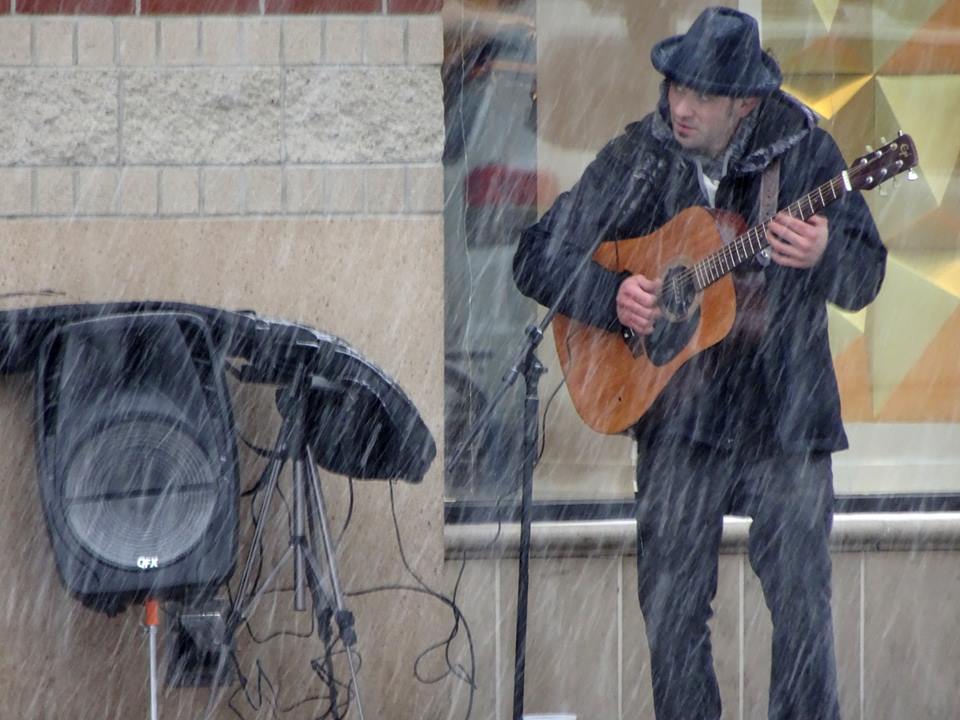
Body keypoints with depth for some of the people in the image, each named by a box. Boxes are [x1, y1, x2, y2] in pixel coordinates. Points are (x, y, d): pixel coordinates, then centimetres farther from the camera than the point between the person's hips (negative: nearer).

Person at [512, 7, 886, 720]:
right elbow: (539, 255, 4)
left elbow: (865, 278, -4)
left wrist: (823, 255, -26)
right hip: (676, 418, 2)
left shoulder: (802, 150, -4)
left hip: (786, 414, -1)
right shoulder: (638, 158, 0)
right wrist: (613, 294, -13)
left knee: (802, 608, -2)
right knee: (671, 608, 2)